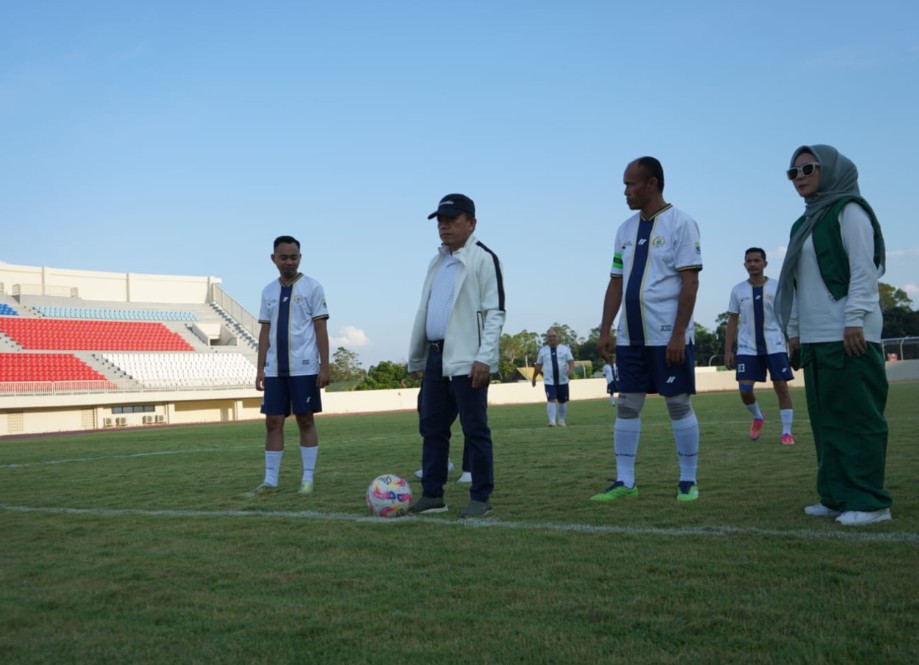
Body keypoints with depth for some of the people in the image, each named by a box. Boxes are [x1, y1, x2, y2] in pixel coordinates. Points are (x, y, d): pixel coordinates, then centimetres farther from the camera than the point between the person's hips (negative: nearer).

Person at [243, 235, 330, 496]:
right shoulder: (268, 292, 11)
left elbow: (321, 329, -5)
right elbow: (265, 331, 12)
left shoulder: (312, 287, -2)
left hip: (304, 368, -4)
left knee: (305, 420, 0)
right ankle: (270, 481, 10)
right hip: (275, 369, 4)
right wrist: (260, 368, 7)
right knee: (273, 422, 4)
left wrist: (324, 366, -10)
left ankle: (308, 479, 8)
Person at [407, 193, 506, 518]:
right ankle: (432, 494, 18)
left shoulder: (483, 259, -5)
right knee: (431, 427, 10)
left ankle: (480, 498, 6)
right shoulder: (438, 262, 19)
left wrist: (484, 357, -19)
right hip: (436, 357, 8)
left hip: (467, 360, -8)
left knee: (474, 429, -1)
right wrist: (416, 358, 20)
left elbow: (495, 312, -11)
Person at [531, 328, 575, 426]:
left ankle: (561, 420, 26)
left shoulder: (564, 348, 2)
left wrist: (571, 370, -26)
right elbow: (538, 365, 13)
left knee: (562, 401, 9)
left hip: (563, 380, 1)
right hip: (549, 381, -1)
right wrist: (534, 377, 16)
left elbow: (570, 361, -6)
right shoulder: (543, 350, 6)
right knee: (552, 400, -16)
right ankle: (552, 421, -18)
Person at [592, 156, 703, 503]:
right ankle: (624, 481, 13)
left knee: (679, 404, 1)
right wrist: (605, 330, 8)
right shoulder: (626, 229, 13)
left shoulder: (680, 223, -7)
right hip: (630, 337, 6)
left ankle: (688, 480, 12)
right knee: (627, 405, 7)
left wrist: (679, 334, -17)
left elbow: (690, 282, -12)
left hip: (667, 337, -6)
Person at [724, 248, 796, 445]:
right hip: (747, 348, 1)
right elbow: (732, 321, 9)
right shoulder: (738, 290, 6)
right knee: (745, 389, -5)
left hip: (774, 346, -1)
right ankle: (758, 417, 25)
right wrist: (727, 350, 4)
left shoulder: (778, 287, 1)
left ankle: (786, 432, 6)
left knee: (781, 387, -4)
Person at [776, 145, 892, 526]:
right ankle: (837, 497, 12)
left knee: (857, 418, -7)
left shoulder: (849, 211, -2)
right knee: (826, 420, 7)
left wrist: (855, 319, -18)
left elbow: (864, 268, -11)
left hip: (848, 335, -8)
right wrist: (794, 330, 18)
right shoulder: (805, 223, 21)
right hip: (815, 338, 8)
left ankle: (868, 501, -4)